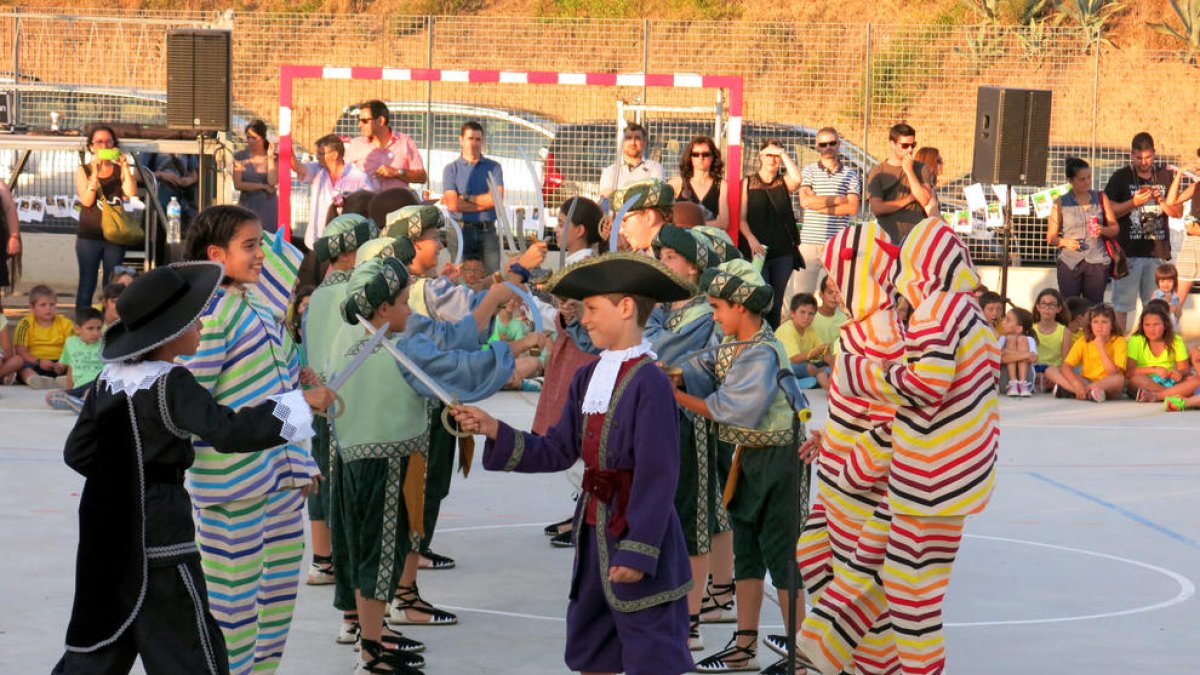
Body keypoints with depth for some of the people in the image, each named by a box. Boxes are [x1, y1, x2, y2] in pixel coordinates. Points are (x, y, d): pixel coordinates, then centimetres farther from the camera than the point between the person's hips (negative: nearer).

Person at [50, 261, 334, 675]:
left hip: (107, 535, 8)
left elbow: (78, 451, 11)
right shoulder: (171, 385, -16)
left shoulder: (109, 379, 6)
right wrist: (302, 404, -21)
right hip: (159, 540, -8)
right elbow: (228, 431, -27)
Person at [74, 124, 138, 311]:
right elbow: (87, 200, -11)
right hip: (89, 237, -2)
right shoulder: (83, 170, 2)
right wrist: (95, 172, -18)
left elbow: (131, 193, -10)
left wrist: (125, 166, -13)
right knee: (87, 285, 0)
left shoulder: (120, 170, 5)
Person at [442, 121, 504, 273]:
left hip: (487, 231, 1)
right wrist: (484, 202, -3)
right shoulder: (451, 169, 8)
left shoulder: (493, 167, 12)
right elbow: (453, 204, -5)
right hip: (462, 230, -1)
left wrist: (465, 198, -2)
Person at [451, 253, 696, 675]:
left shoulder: (649, 383, -18)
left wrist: (637, 552, -20)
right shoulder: (588, 378, 7)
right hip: (594, 532, 9)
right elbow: (558, 451, 9)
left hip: (637, 534, -9)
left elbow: (658, 478, -19)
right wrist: (494, 431, 0)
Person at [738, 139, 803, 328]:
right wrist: (751, 240, -14)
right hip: (757, 250, -2)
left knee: (777, 304, 6)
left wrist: (783, 154, -7)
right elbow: (741, 218, 1)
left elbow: (797, 179, -14)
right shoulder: (747, 183, 7)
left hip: (783, 251, 2)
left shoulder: (784, 182, 10)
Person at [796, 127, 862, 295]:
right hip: (809, 241, 1)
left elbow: (853, 208, -2)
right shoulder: (809, 171, 11)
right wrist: (839, 199, -3)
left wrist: (819, 205, -6)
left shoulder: (850, 174, 10)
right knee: (802, 291, -3)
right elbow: (805, 201, -6)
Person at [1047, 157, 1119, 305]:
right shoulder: (1061, 203, 7)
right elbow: (1051, 237, 6)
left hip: (1097, 261, 1)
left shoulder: (1100, 198, 11)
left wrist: (1103, 230, -9)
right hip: (1070, 262, -1)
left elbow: (1114, 228, 12)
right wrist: (1064, 242, -15)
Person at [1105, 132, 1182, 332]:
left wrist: (1161, 200, -7)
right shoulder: (1120, 177, 2)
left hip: (1158, 251, 3)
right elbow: (1109, 211, -5)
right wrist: (1134, 202, -16)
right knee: (1121, 305, -1)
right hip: (1128, 252, -3)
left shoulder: (1165, 177, 11)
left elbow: (1178, 212, 11)